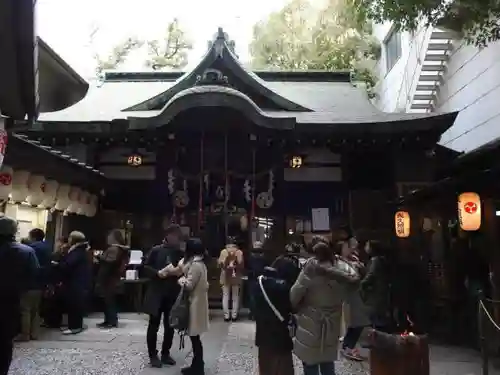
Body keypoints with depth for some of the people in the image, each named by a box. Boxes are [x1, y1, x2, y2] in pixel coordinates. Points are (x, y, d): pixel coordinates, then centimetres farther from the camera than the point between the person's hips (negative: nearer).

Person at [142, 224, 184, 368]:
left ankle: (165, 354, 27)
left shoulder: (180, 253, 3)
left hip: (173, 294, 3)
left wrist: (180, 272, -15)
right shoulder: (156, 250, -5)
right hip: (156, 293, -3)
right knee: (154, 325, 7)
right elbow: (145, 268, -4)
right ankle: (153, 355, 20)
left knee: (170, 326, 11)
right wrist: (158, 273, -18)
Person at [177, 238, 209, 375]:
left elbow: (189, 285, -20)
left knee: (194, 337, 0)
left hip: (195, 304, -10)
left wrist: (181, 280, 0)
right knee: (194, 337, 16)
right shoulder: (200, 263, 12)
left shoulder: (195, 265, -18)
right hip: (198, 301, 10)